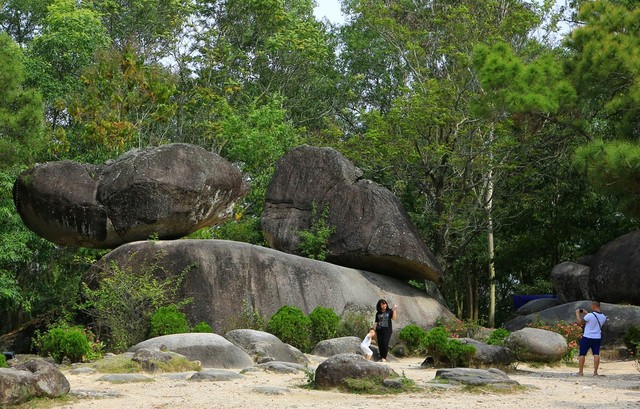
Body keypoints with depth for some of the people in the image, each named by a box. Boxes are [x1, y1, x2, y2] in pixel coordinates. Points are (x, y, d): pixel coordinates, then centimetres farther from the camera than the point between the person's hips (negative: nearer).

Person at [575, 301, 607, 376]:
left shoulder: (590, 315, -18)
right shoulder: (603, 317, 2)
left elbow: (580, 322, -9)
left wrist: (577, 313, 4)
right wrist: (586, 313, 23)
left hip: (587, 338, -4)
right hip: (597, 338, 4)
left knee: (582, 354, 5)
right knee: (596, 354, 5)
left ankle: (580, 372, 8)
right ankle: (595, 372, 0)